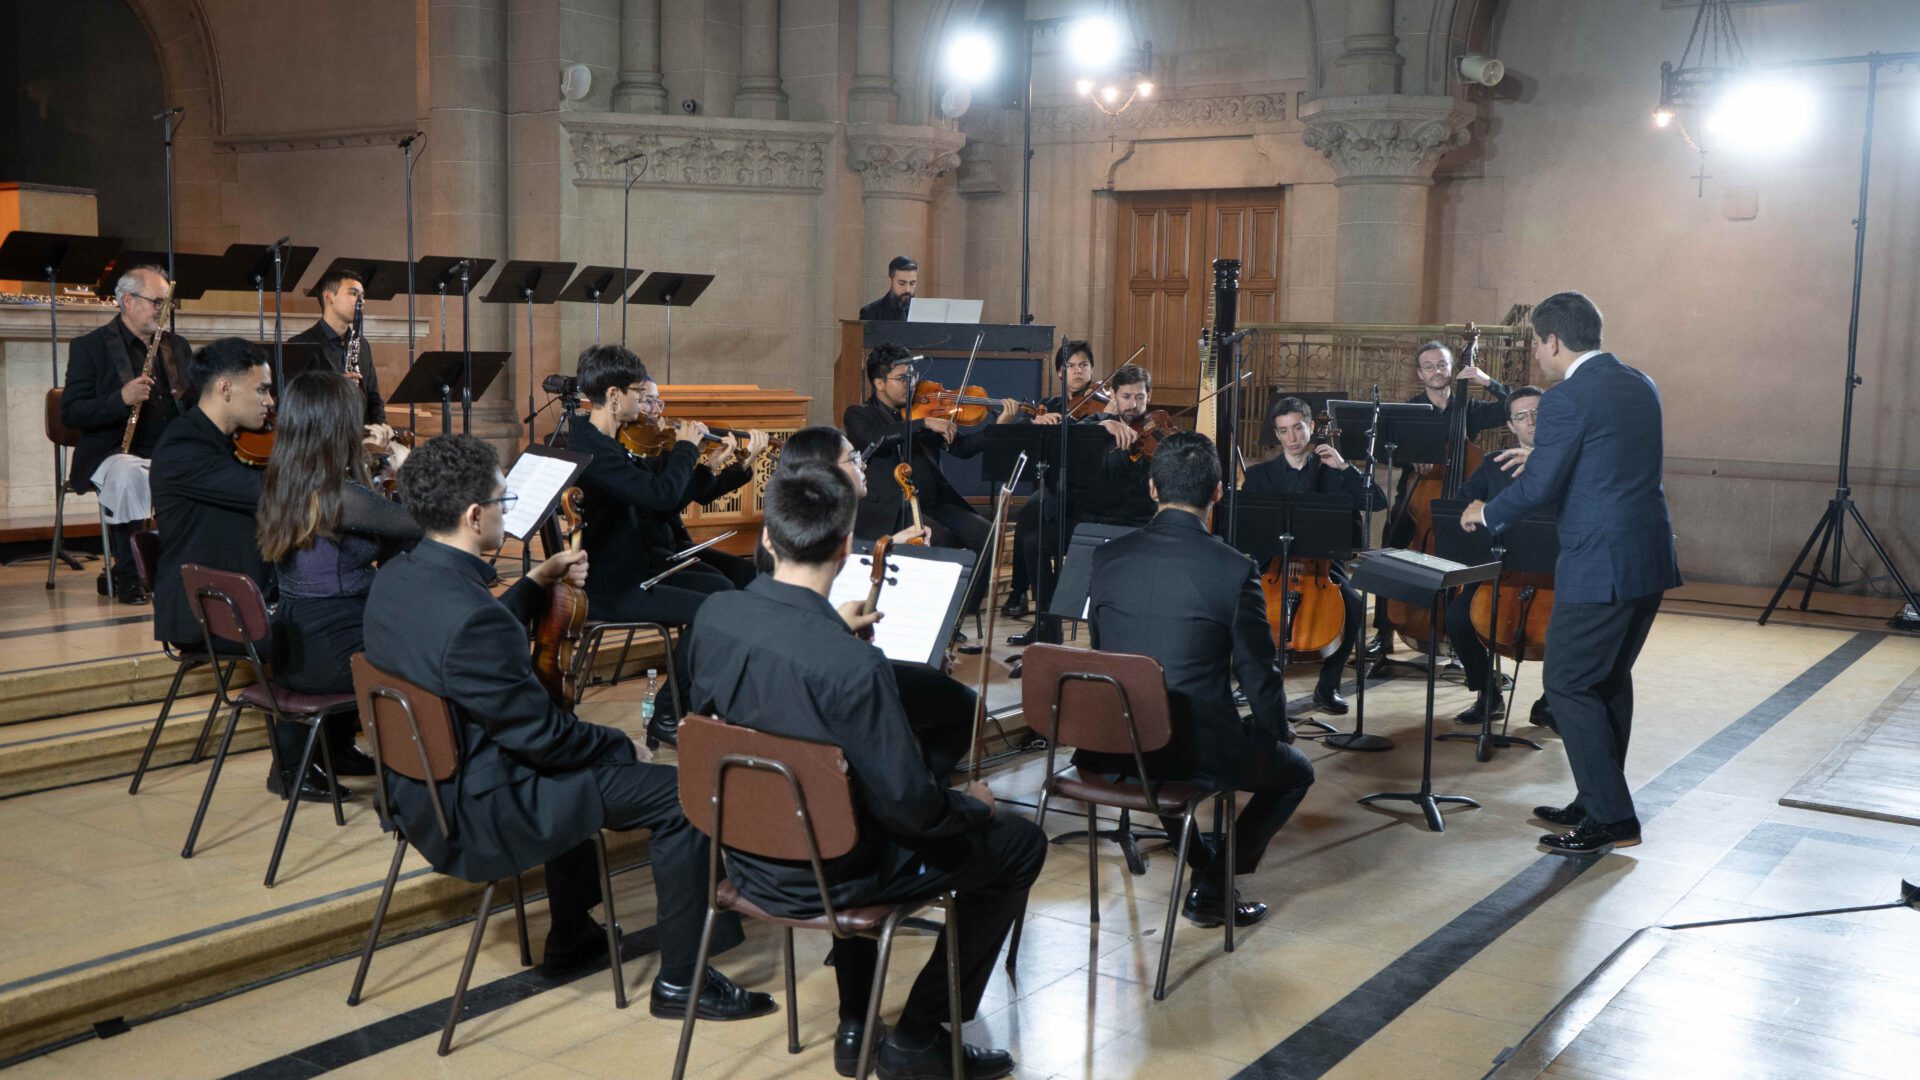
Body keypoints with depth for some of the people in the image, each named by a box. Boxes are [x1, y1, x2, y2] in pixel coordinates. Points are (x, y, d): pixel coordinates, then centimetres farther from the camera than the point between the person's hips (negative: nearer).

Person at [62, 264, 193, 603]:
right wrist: (121, 398, -23)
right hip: (114, 453, -4)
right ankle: (127, 573, -23)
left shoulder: (177, 346, 19)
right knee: (130, 475, -39)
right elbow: (70, 413, -6)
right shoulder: (89, 346, 3)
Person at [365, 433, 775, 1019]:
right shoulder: (472, 617, -31)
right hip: (478, 816, -10)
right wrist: (623, 745, -5)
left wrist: (540, 579, 17)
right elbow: (545, 736, -22)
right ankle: (681, 980, 6)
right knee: (680, 793, -7)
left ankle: (571, 936, 43)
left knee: (584, 755, 35)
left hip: (420, 787, 10)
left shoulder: (394, 577, -2)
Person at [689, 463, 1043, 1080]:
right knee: (1020, 845, 11)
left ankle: (855, 1027, 38)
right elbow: (910, 806, -24)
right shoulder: (852, 666, -32)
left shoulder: (714, 616, -12)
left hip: (747, 855, 7)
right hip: (823, 879, -6)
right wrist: (973, 803, -2)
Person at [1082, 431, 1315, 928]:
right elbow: (1258, 674, -6)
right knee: (1295, 770, 23)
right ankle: (1213, 887, 14)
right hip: (1199, 749, -4)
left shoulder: (1108, 556, -2)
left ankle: (1204, 863, 35)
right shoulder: (1235, 569, -13)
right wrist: (1281, 730, 15)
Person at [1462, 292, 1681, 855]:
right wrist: (1542, 456, 30)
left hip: (1599, 568, -9)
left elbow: (1537, 488, -15)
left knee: (1568, 684, 0)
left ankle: (1611, 819, 2)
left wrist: (1487, 513, 3)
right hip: (1650, 560, 9)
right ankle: (1597, 802, 27)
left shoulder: (1568, 399, -15)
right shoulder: (1641, 386, 12)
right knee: (1610, 680, 18)